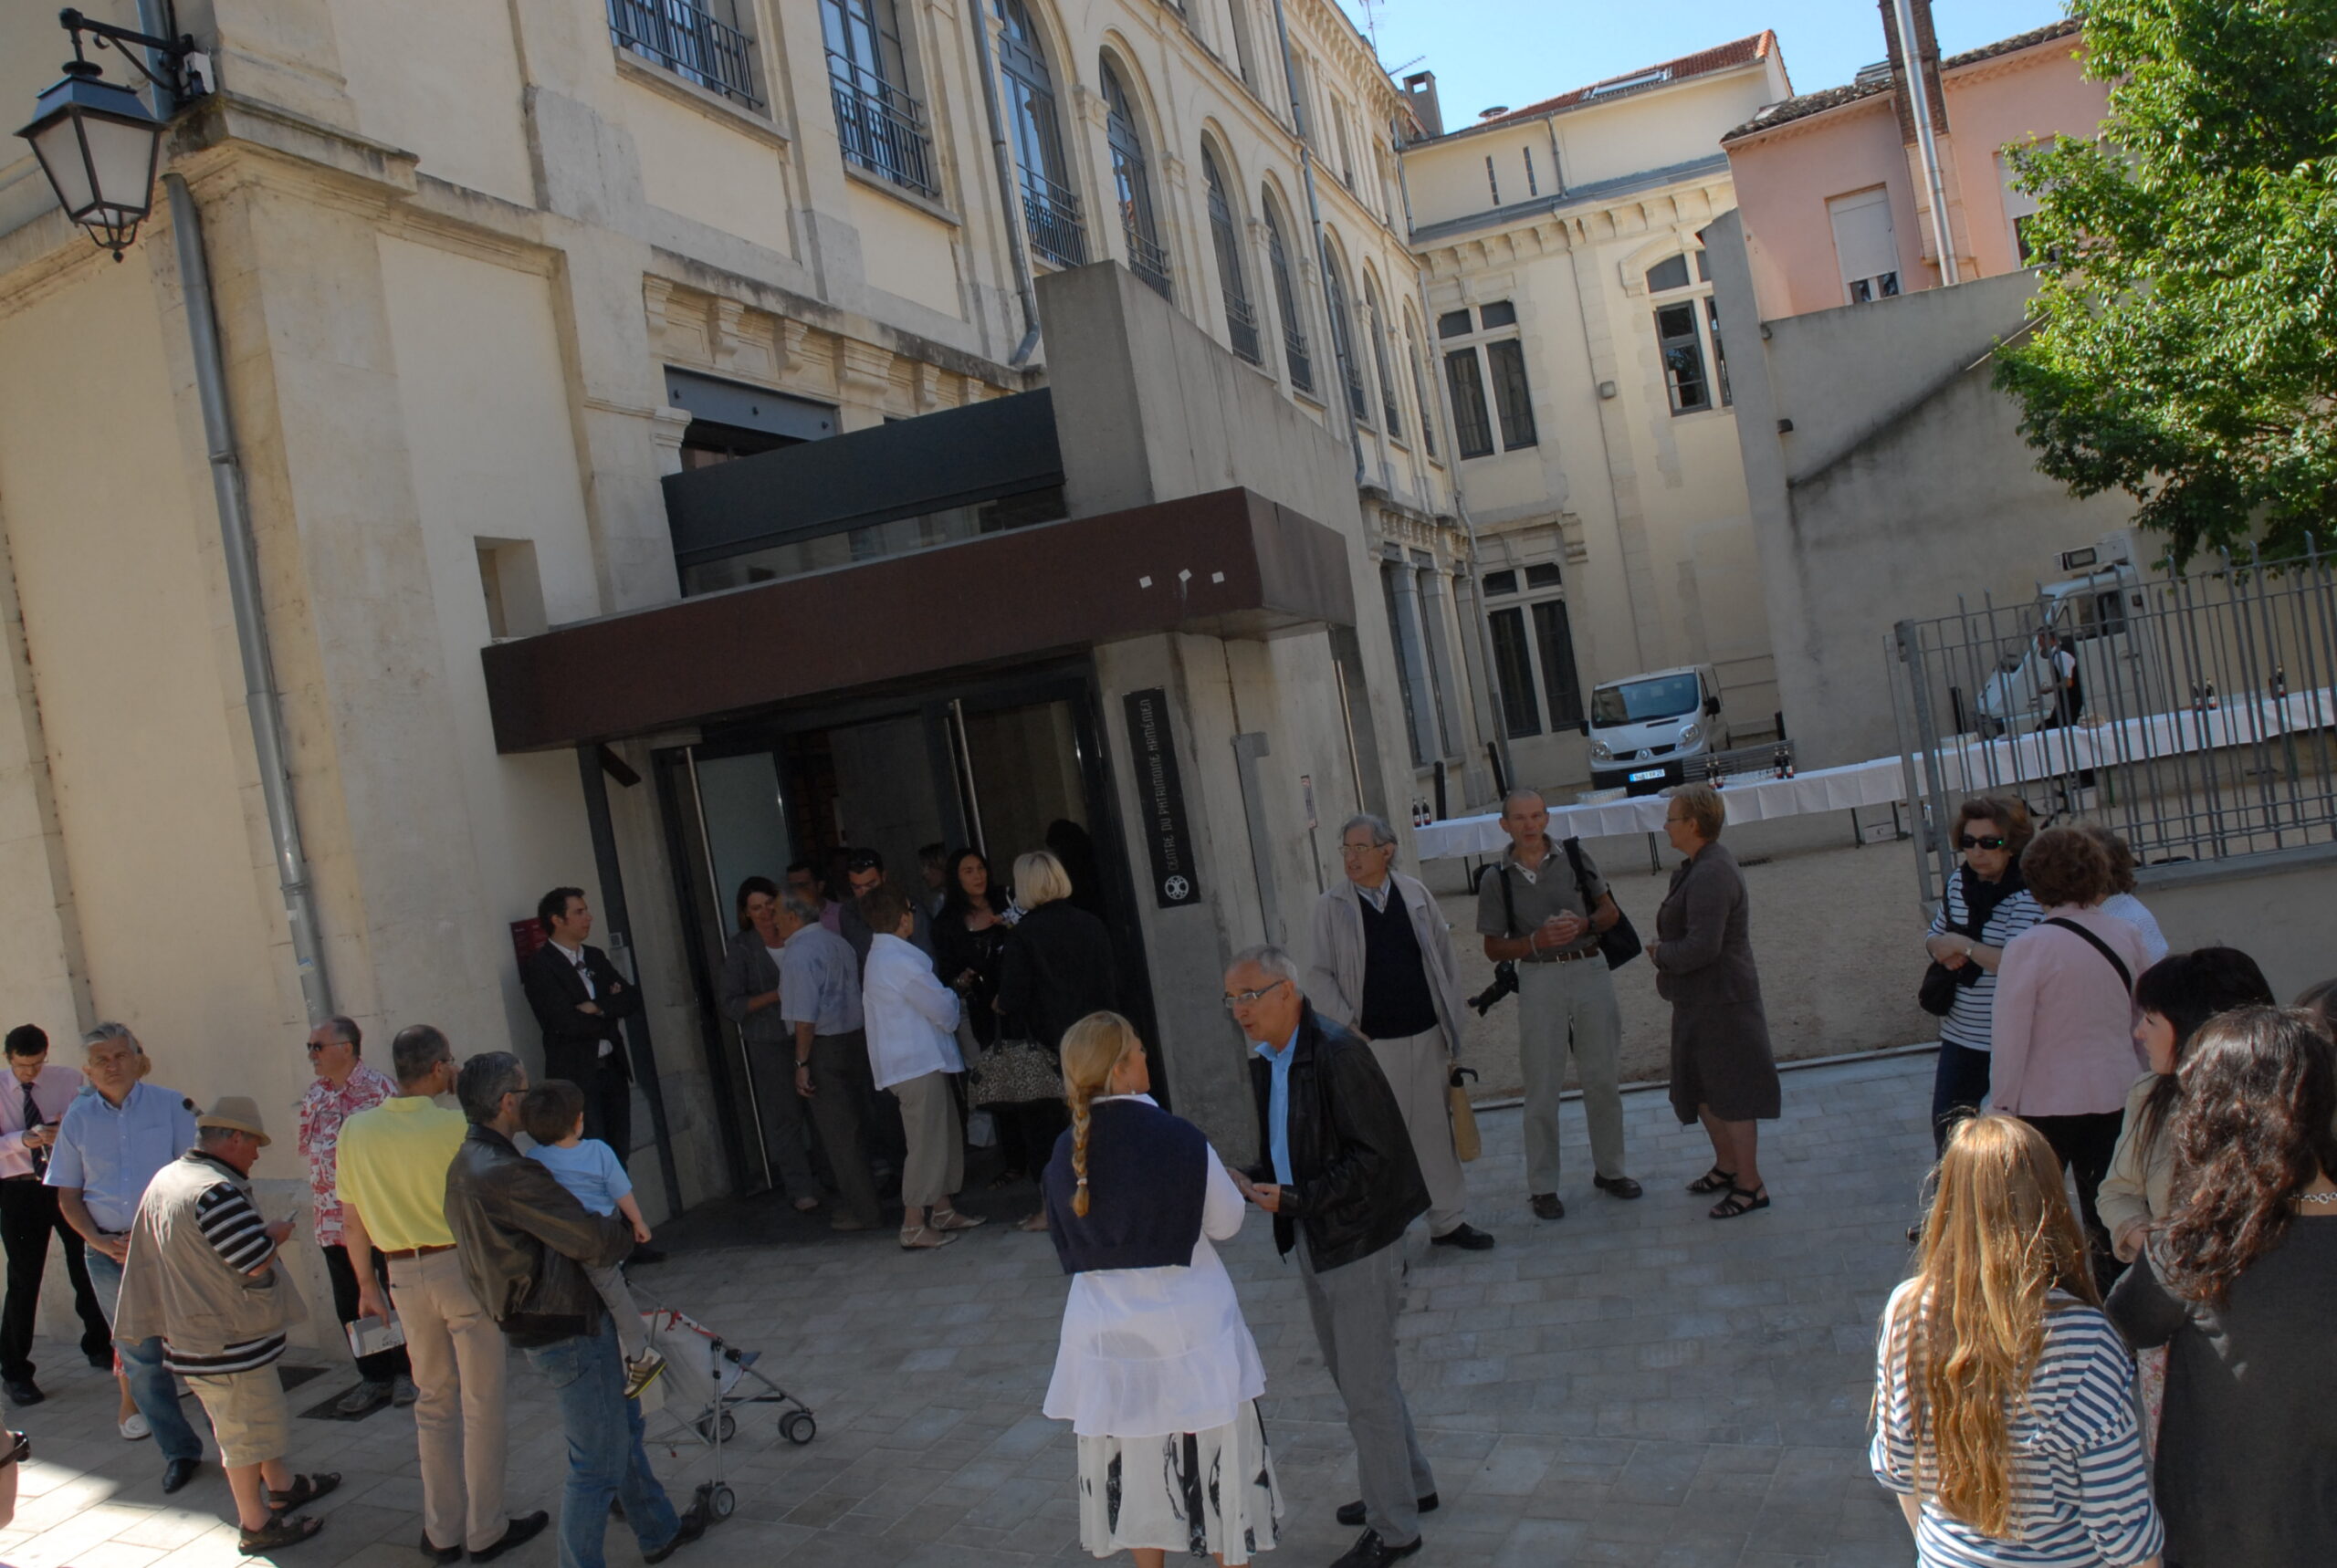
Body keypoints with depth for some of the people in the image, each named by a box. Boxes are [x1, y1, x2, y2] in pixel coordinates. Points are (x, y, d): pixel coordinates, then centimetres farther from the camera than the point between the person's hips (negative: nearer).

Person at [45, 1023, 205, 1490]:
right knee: (141, 1356, 5)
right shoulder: (77, 1119, 8)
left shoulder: (170, 1104, 0)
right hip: (110, 1253, 3)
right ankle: (179, 1450, 15)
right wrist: (100, 1242, -4)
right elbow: (67, 1195, 11)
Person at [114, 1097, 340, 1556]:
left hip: (190, 1329, 10)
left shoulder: (165, 1179, 5)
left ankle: (283, 1487, 40)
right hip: (228, 1340, -10)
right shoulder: (215, 1191, -27)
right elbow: (258, 1262, -27)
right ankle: (256, 1526, 17)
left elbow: (136, 1247, 16)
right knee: (244, 1430, 5)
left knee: (259, 1414, 25)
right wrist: (278, 1231, -8)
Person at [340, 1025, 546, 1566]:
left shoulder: (357, 1130, -1)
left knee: (433, 1402, 18)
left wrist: (367, 1287, 16)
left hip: (406, 1277, 5)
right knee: (481, 1403, 7)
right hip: (464, 1265, -5)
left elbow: (352, 1222, 7)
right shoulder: (455, 1125, -16)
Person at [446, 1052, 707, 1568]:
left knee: (623, 1427, 24)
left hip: (534, 1325, 11)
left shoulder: (465, 1166, 6)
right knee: (598, 1461, 1)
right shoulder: (505, 1175, -27)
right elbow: (593, 1240, -26)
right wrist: (628, 1233, -5)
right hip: (567, 1331, -11)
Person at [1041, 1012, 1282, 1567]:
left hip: (1106, 1328, 4)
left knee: (1130, 1468, 19)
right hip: (1188, 1323, -4)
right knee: (1217, 1461, 14)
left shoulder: (1064, 1156, -7)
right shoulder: (1179, 1141, -19)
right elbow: (1226, 1223, -7)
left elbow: (1066, 1245, 5)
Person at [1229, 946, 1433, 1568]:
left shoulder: (1338, 1055, -23)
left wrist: (1294, 1199, -24)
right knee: (1348, 1371, 22)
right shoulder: (1265, 1062, 5)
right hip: (1313, 1242, 10)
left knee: (1367, 1386, 1)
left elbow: (1375, 1157, -24)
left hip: (1358, 1241, -9)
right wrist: (1257, 1184, -4)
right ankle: (1411, 1486, 42)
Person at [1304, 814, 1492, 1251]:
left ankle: (1448, 1220, 25)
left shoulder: (1415, 894, 3)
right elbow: (1319, 977, -2)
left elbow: (1445, 957, 10)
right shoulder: (1331, 907, -4)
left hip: (1427, 1036, 3)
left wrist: (1453, 1020, 7)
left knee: (1436, 1129, 11)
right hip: (1372, 1043, -3)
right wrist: (1347, 1027, -11)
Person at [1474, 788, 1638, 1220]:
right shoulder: (1496, 878, -1)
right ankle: (1542, 1186, 12)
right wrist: (1537, 941, -16)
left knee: (1603, 1079, 10)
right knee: (1542, 1090, 2)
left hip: (1590, 971, 2)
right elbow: (1493, 948, 1)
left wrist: (1584, 925, -11)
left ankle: (1608, 1169, 27)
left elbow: (1610, 912, 10)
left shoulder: (1575, 857, 4)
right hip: (1539, 979, -2)